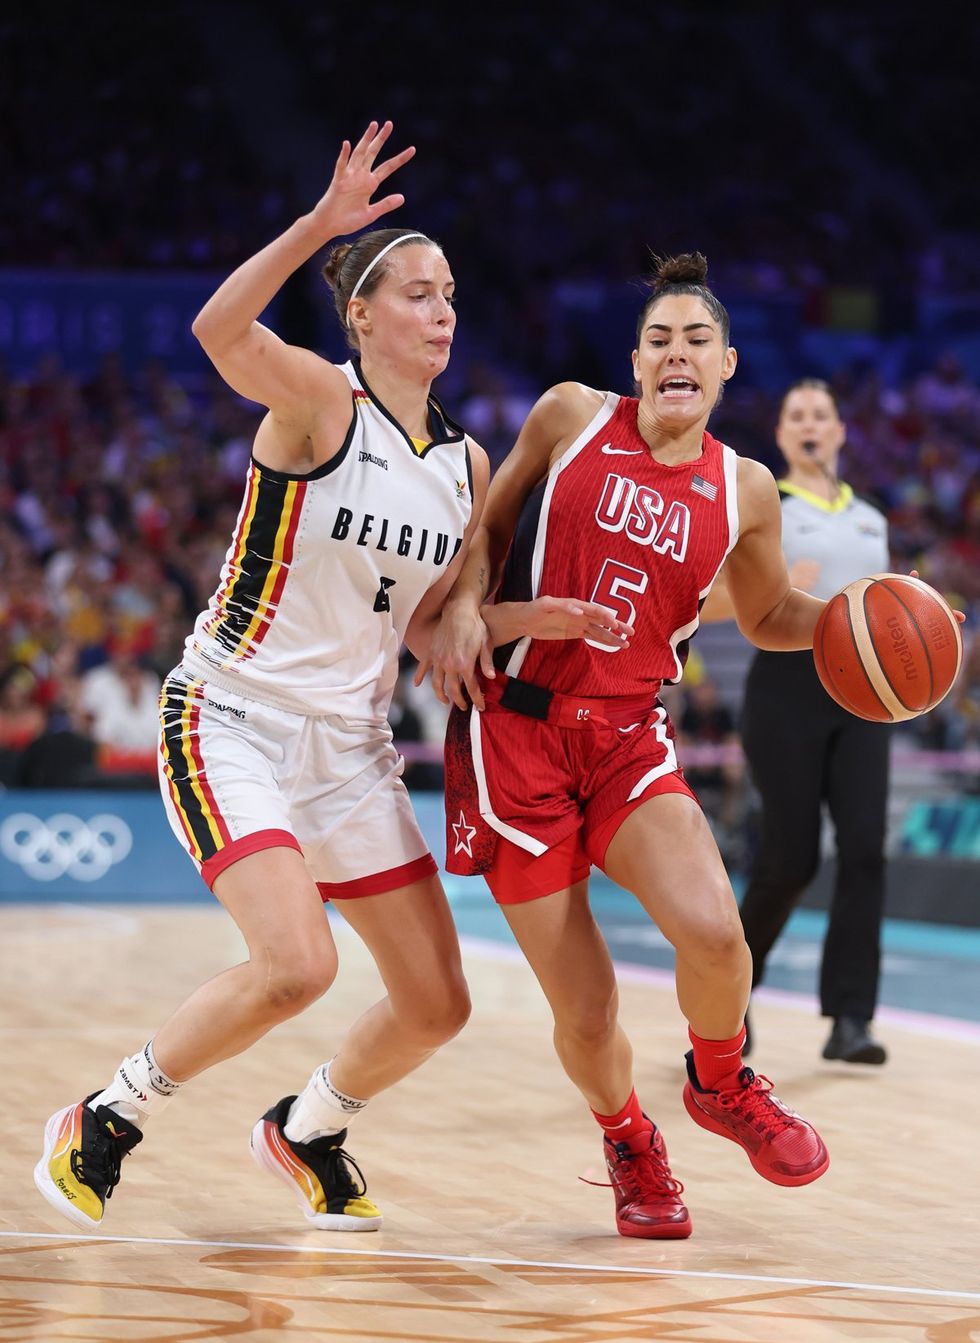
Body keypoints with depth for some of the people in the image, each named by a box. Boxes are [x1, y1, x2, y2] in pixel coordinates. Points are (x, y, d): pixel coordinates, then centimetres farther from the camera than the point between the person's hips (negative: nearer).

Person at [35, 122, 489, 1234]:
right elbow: (219, 331, -34)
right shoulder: (318, 400, -12)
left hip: (349, 744, 7)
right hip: (232, 724, -7)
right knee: (296, 966, -25)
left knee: (436, 1006, 5)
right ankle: (104, 1122, -3)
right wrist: (317, 227, -45)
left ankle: (304, 1131, 34)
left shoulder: (467, 466, 7)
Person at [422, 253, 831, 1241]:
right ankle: (629, 1142, 30)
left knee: (713, 932, -25)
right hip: (513, 732, -2)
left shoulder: (743, 491, 7)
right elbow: (489, 523, 14)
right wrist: (465, 606, -4)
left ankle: (722, 1086, 10)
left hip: (627, 740, 2)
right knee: (584, 1012, -5)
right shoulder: (571, 417, 1)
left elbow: (769, 617, 23)